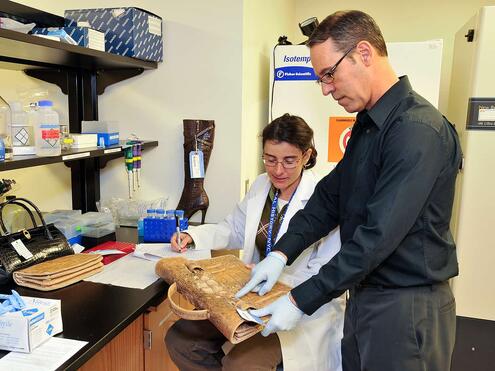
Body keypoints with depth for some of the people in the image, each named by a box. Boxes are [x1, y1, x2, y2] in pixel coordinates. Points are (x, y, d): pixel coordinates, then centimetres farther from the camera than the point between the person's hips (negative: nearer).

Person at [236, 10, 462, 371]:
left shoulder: (418, 131, -22)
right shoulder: (367, 123, 8)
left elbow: (379, 236, -26)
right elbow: (330, 196, 9)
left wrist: (301, 302, -21)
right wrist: (281, 253, -1)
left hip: (407, 306, -8)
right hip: (364, 293, 8)